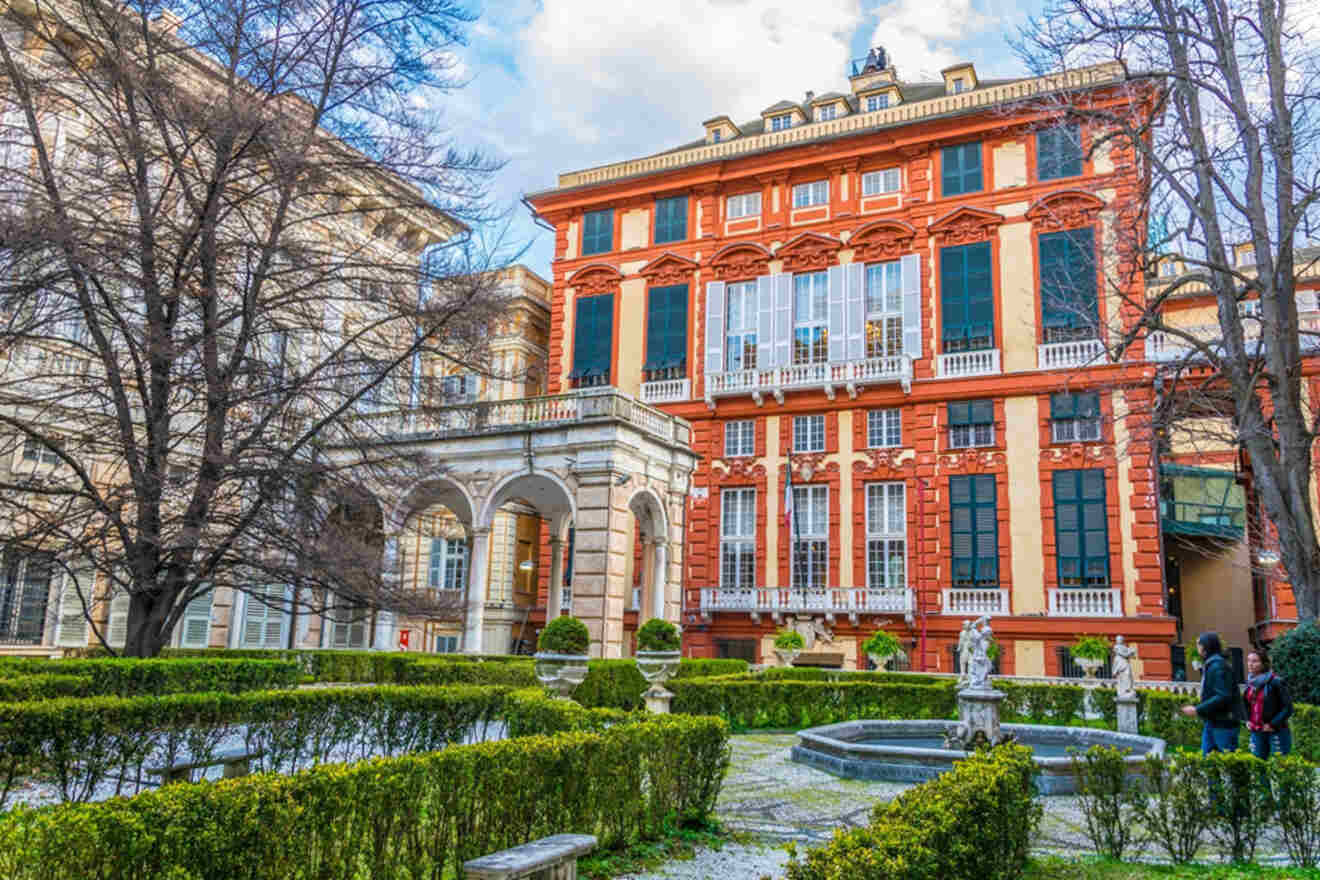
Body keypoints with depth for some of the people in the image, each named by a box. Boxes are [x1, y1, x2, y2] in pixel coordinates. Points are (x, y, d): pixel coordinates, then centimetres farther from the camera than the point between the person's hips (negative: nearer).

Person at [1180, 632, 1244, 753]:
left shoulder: (1218, 666, -17)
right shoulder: (1209, 665, 13)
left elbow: (1223, 697, -24)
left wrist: (1198, 710, -22)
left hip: (1223, 723, -10)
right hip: (1211, 722, 10)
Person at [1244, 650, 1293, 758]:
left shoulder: (1275, 682, -14)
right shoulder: (1250, 683, 6)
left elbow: (1288, 708, -12)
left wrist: (1273, 724, -14)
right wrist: (1248, 720, 7)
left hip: (1277, 732, -6)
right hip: (1256, 732, 6)